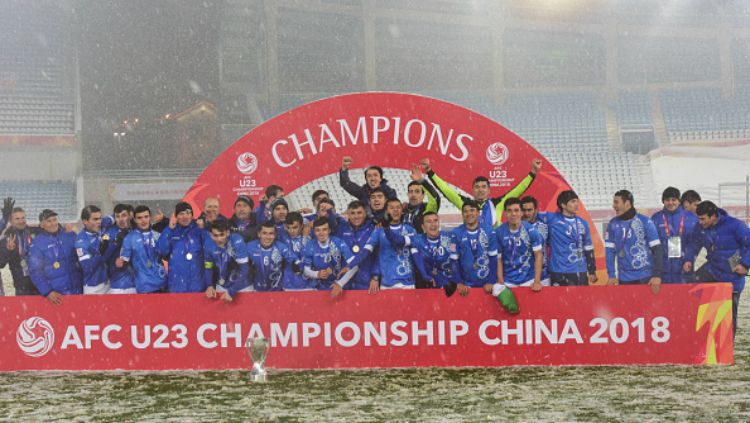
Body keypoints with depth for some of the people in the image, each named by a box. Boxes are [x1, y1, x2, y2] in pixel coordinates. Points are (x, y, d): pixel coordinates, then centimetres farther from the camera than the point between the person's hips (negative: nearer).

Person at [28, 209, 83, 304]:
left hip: (77, 291, 3)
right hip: (56, 294, -3)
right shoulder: (37, 244, -3)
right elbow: (36, 271, -6)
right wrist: (48, 292, -15)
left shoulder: (71, 236, 6)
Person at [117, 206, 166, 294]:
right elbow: (124, 258, -3)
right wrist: (120, 263, -27)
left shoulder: (157, 236, 8)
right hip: (144, 285, -4)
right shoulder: (130, 238, -2)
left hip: (161, 283, 4)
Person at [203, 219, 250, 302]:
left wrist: (231, 292, -32)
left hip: (242, 287, -3)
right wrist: (209, 286, -19)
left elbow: (244, 269, -27)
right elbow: (208, 268, -2)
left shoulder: (237, 241, -26)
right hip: (221, 287, 3)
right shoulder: (208, 244, -15)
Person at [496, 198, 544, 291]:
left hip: (529, 280, 0)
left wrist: (537, 281, -11)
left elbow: (538, 255, -5)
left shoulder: (531, 230, -10)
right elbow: (498, 259, -3)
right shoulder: (499, 232, -9)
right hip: (508, 281, 0)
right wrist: (500, 283, -9)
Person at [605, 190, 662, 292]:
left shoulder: (645, 222, -5)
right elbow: (609, 251, 5)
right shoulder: (613, 224, 4)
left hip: (646, 276, -3)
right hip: (624, 278, 3)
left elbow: (656, 249, -5)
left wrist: (657, 275, -12)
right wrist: (611, 275, -4)